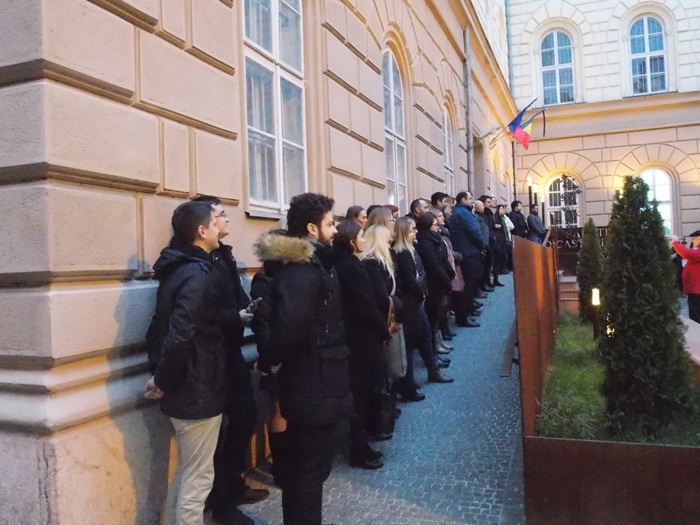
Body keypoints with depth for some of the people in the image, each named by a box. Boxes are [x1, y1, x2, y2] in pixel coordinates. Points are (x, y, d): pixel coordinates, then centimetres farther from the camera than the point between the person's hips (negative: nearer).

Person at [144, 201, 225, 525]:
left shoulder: (176, 269, 10)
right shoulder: (198, 274, -20)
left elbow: (159, 327, 13)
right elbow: (180, 336, -30)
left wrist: (159, 374, 9)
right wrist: (162, 382, -16)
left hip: (183, 389, 9)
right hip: (198, 392, -9)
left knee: (185, 473, 23)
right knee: (197, 479, 5)